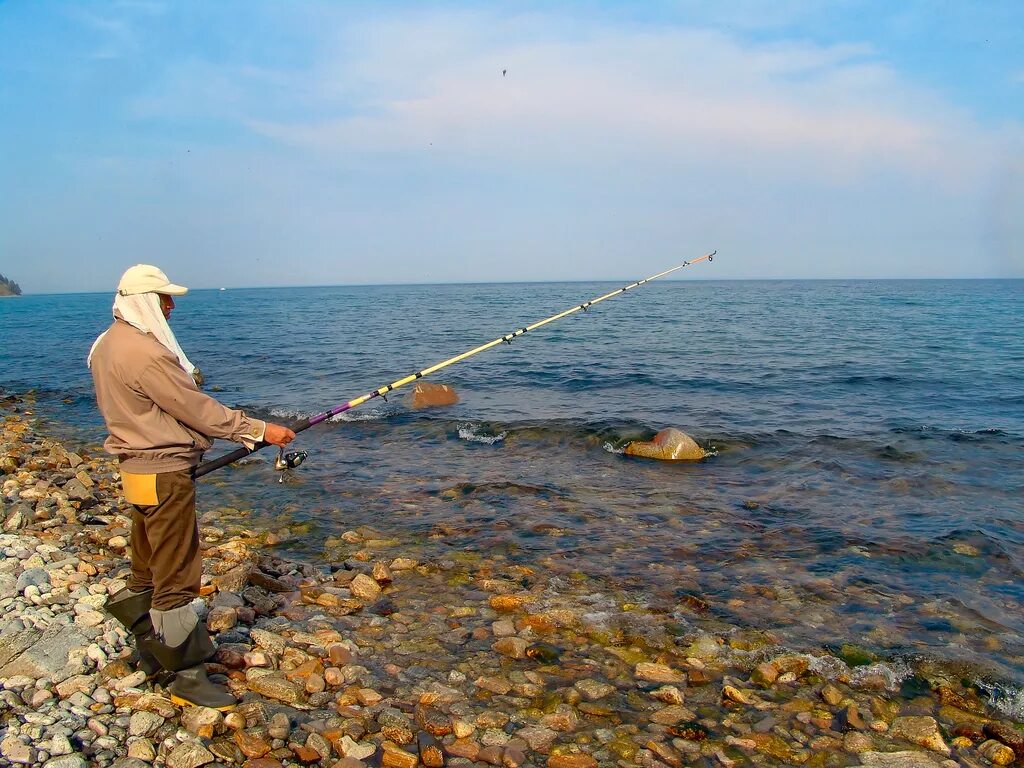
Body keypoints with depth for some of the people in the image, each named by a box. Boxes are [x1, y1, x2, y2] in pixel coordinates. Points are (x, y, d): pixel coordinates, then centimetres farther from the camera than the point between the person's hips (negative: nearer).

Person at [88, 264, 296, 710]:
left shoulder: (107, 344, 10)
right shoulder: (147, 353, -23)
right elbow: (196, 410, -21)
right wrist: (259, 430, -16)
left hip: (138, 469, 11)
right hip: (163, 475, -11)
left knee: (148, 572, 19)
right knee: (177, 578, -2)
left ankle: (152, 655, 32)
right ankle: (187, 676, 6)